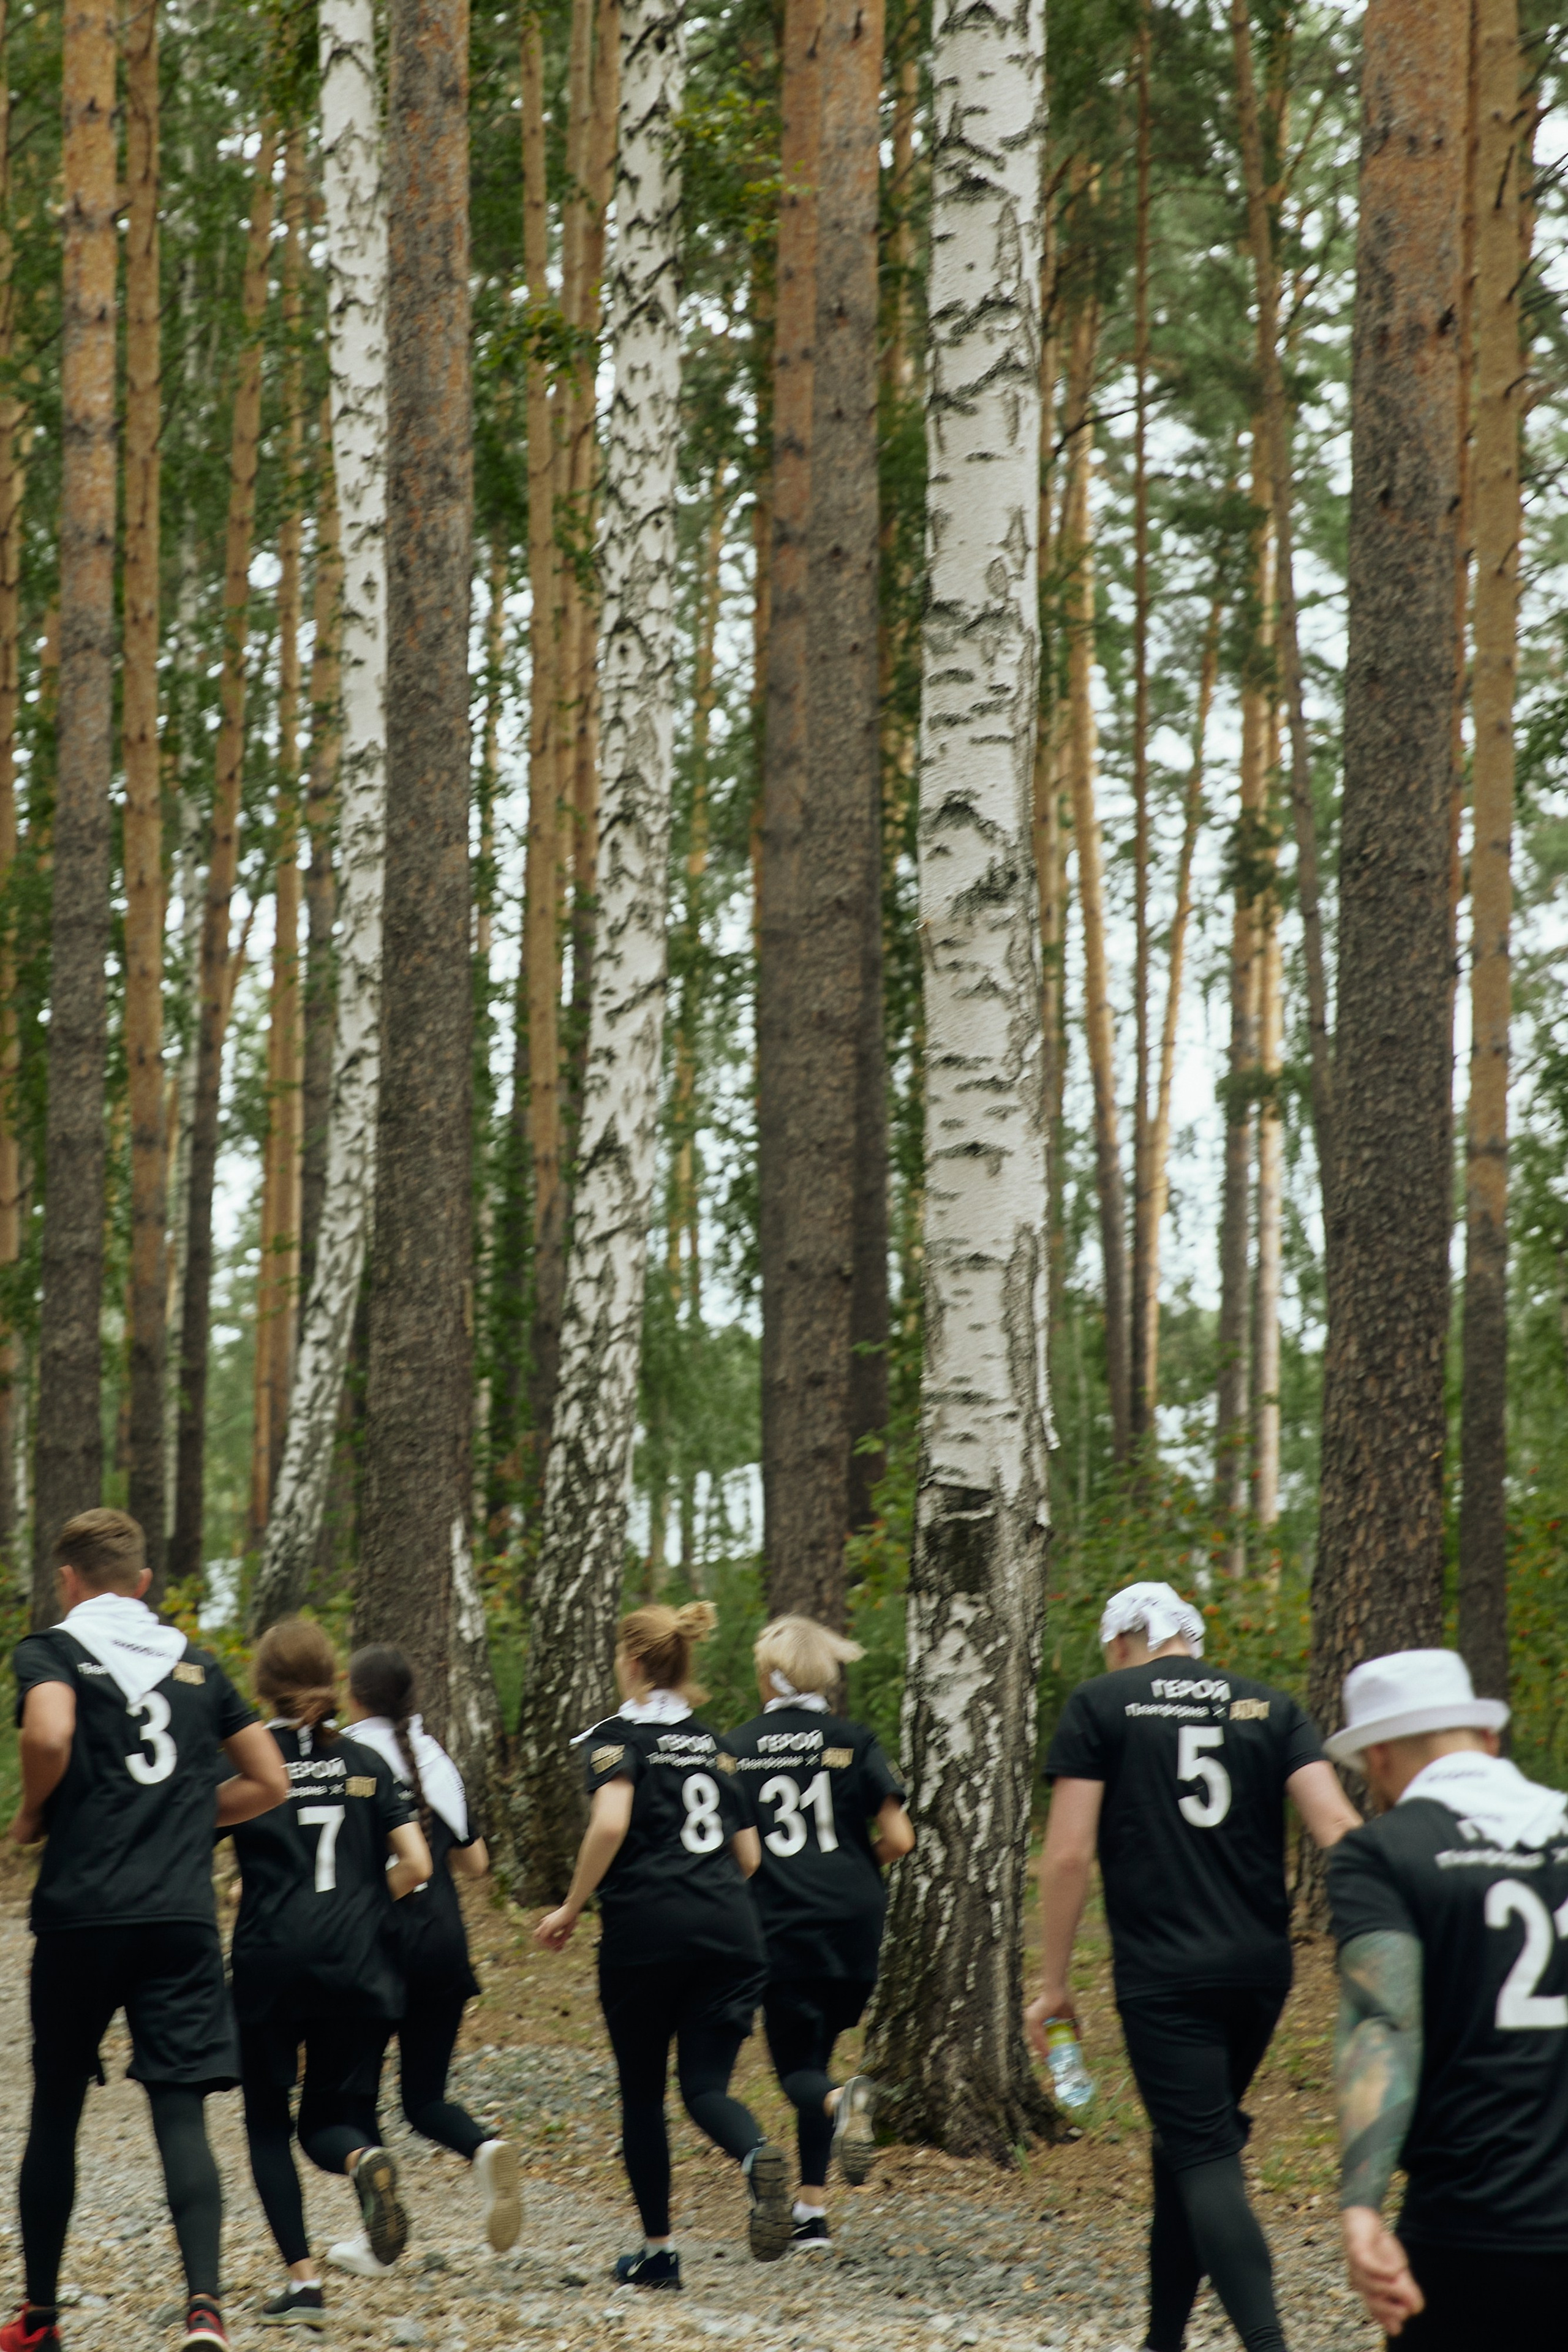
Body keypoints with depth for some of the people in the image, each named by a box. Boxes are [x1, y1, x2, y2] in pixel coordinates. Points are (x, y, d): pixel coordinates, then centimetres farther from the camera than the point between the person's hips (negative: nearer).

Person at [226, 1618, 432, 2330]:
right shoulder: (366, 1764, 8)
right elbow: (414, 1865, 2)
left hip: (270, 1959, -2)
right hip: (359, 1964, 2)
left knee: (268, 2121, 11)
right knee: (332, 2118, 12)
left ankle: (302, 2278, -2)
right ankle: (364, 2156, -25)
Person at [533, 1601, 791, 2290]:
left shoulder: (618, 1737, -1)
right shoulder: (711, 1744, 17)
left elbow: (610, 1824, -19)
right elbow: (748, 1856, 16)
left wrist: (570, 1910, -9)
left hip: (646, 1924, -4)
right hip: (729, 1925, 4)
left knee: (642, 2091, 10)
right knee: (706, 2084, 2)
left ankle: (658, 2249, 15)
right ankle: (758, 2155, -31)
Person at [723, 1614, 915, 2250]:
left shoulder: (738, 1749, 1)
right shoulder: (854, 1741, 1)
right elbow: (899, 1840, -3)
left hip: (780, 1928, -2)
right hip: (853, 1923, 2)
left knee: (797, 2069, 6)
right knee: (815, 2050, 16)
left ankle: (843, 2102, -31)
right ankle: (812, 2213, 12)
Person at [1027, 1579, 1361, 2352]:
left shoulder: (1100, 1706, 1)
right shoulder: (1269, 1708, 11)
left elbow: (1068, 1855, -5)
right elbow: (1337, 1825, -2)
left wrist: (1052, 1985, 2)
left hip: (1163, 1977, -5)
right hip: (1260, 1970, 5)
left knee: (1204, 2160, -7)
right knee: (1185, 2145, 20)